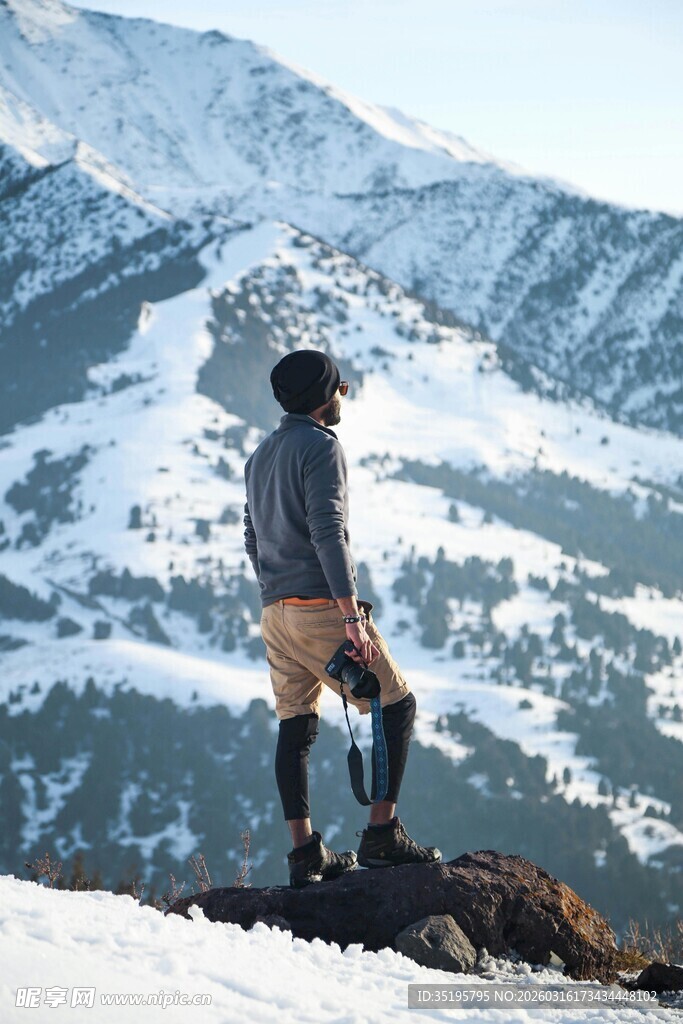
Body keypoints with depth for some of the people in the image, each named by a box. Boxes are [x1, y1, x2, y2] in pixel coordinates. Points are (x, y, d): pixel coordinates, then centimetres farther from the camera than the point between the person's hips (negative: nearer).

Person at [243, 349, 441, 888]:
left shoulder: (260, 456, 17)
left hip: (275, 614, 8)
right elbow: (327, 531, -19)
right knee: (396, 705, 1)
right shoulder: (321, 446, -9)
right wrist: (353, 616, -23)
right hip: (322, 606, -8)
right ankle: (383, 832, -4)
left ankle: (305, 853, 6)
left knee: (296, 727, 8)